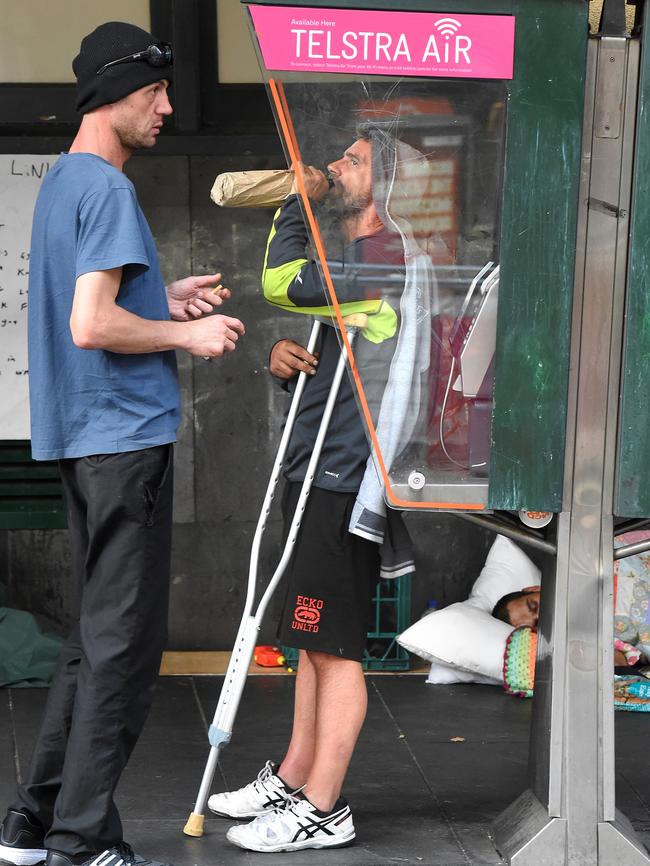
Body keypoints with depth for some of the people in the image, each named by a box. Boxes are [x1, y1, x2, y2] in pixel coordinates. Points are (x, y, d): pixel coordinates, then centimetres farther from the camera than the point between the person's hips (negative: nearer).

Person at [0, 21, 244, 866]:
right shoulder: (107, 189, -15)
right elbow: (92, 326, -22)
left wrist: (161, 301, 15)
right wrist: (187, 335, -11)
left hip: (87, 439, 10)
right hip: (125, 437, -10)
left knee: (99, 636, 16)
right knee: (125, 643, -3)